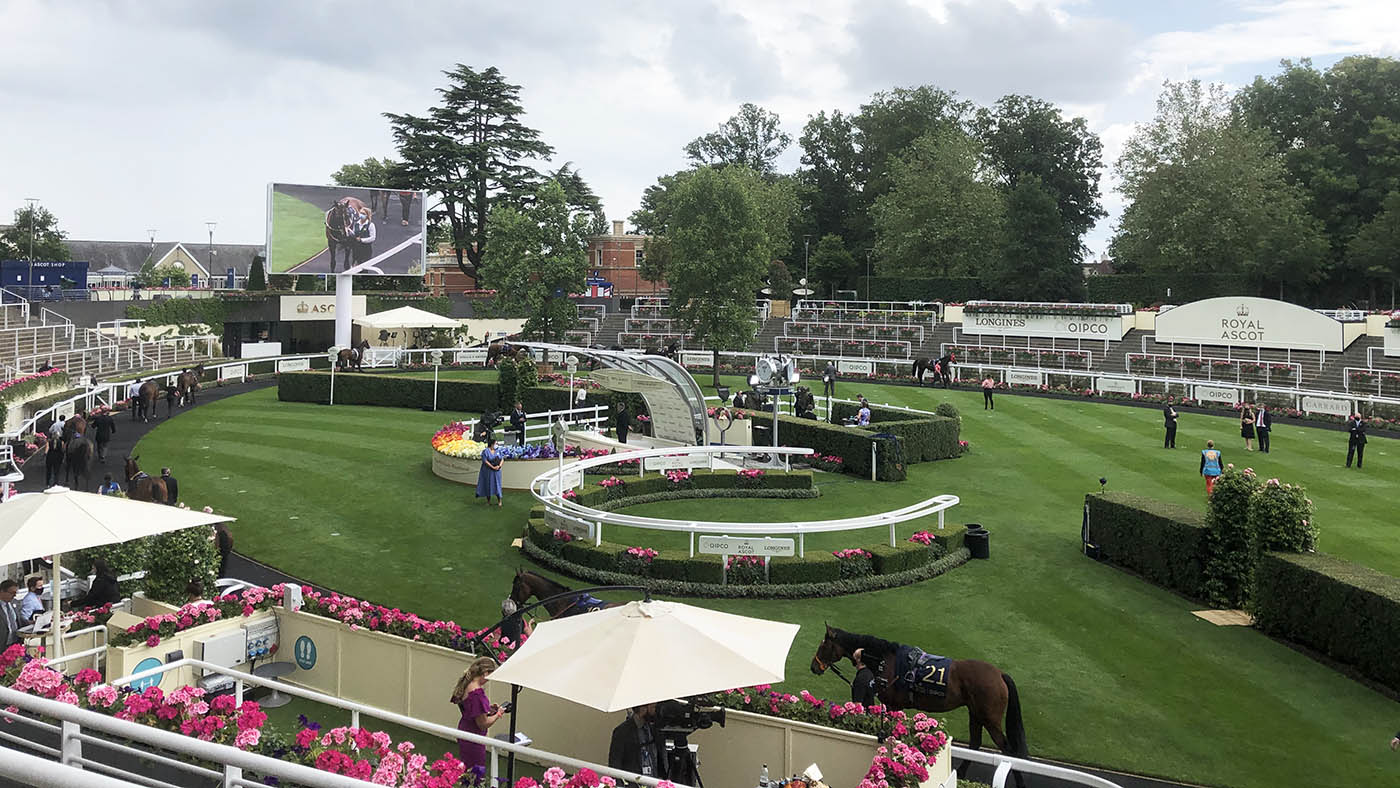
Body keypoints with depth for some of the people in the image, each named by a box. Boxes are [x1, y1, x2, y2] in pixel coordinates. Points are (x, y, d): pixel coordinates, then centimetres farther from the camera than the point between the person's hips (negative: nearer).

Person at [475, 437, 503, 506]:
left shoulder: (497, 451, 3)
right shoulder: (485, 451, -11)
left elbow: (502, 459, 4)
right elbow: (485, 461, -16)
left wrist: (499, 466, -13)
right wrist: (493, 467, -20)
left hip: (497, 471, 3)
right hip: (488, 471, -3)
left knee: (497, 485, 4)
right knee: (488, 485, 6)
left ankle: (499, 501, 12)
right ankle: (488, 500, 19)